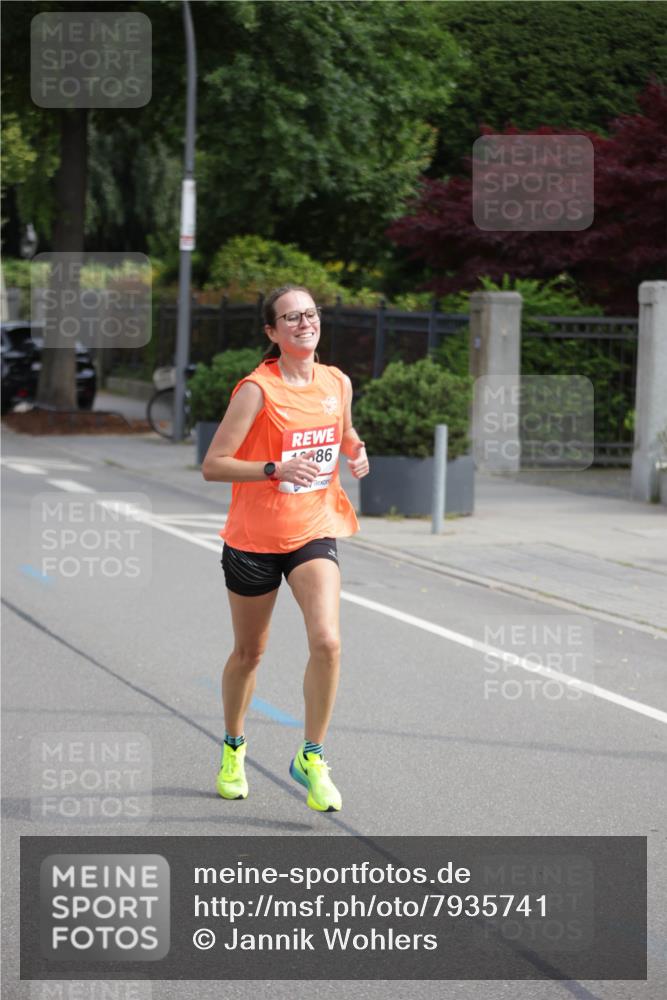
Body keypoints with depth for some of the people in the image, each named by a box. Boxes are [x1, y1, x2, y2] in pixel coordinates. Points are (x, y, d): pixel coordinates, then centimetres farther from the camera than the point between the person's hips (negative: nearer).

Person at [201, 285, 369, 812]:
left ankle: (311, 757, -1)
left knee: (327, 642, -17)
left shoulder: (338, 382, 1)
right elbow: (212, 465, -18)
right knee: (249, 652, 12)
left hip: (315, 533, 3)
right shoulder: (257, 390, -16)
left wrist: (357, 452, -1)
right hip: (254, 538, -3)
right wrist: (276, 469, -31)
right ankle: (233, 747, 38)